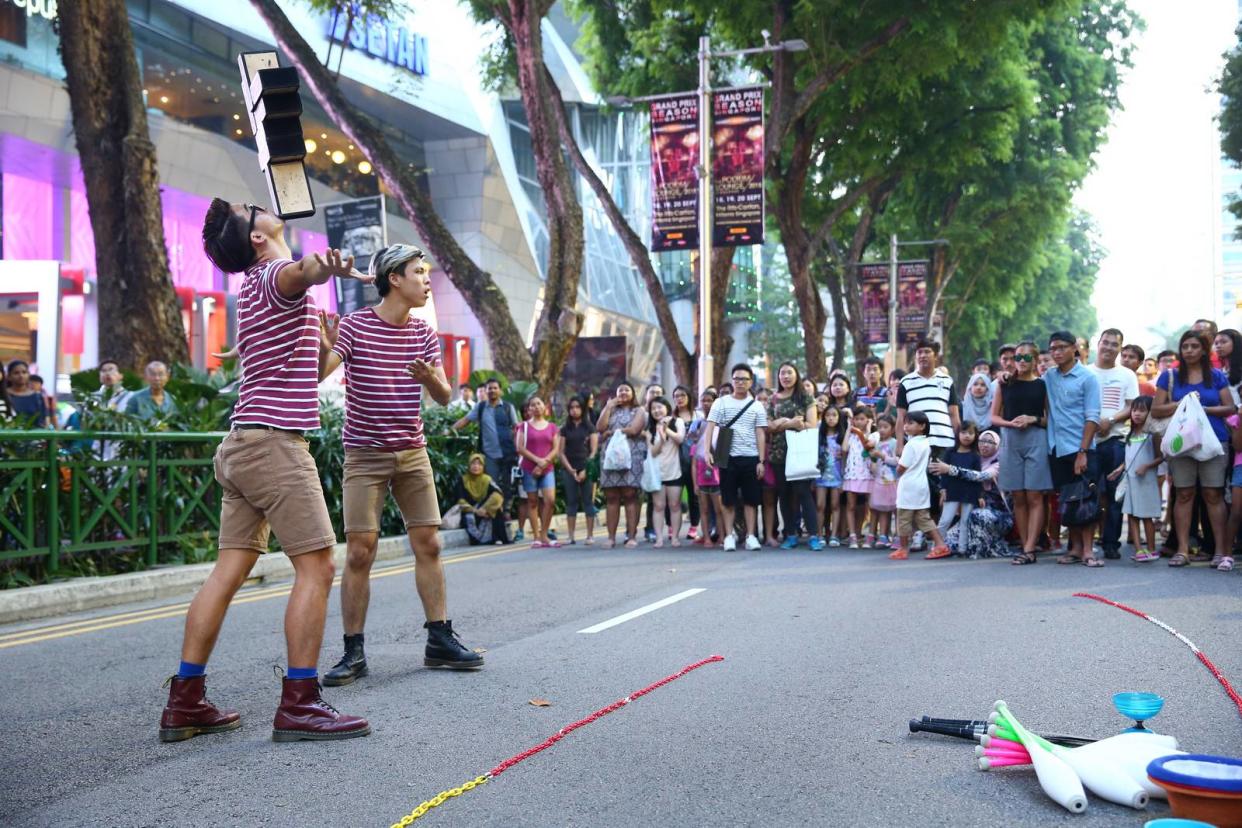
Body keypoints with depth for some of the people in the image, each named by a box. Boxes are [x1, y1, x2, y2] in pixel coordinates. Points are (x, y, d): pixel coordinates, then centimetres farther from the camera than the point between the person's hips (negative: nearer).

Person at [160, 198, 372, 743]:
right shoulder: (275, 274, -10)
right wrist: (325, 266, -60)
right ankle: (299, 705, -7)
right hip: (275, 442, -10)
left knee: (230, 570, 8)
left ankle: (185, 702, 10)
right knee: (316, 566, -7)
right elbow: (297, 270, -37)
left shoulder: (253, 286, 19)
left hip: (242, 445, 10)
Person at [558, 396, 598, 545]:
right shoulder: (565, 429, 11)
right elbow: (561, 452, 7)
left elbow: (594, 450, 0)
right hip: (569, 470, 2)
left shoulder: (590, 427, 5)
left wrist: (585, 470, -9)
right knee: (571, 502, 2)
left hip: (587, 469, -2)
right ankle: (571, 536, 2)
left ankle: (590, 535, 1)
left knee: (588, 502, -1)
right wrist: (571, 470, -5)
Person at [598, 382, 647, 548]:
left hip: (631, 456, -3)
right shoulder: (610, 410, 21)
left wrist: (611, 432, 1)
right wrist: (609, 407, 4)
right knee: (611, 498, -1)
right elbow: (600, 427, 4)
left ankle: (632, 536, -8)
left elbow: (633, 430, -7)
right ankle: (611, 537, -1)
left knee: (630, 496, -8)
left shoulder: (638, 411, 10)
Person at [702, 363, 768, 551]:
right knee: (728, 499, 3)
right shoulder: (721, 403, 5)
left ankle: (750, 535, 9)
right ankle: (729, 536, 8)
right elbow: (710, 427, -1)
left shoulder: (757, 406, 8)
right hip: (728, 457, -1)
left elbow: (760, 434, 6)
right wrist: (708, 451, -14)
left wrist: (761, 461, -1)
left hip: (751, 458, 1)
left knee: (750, 499, 3)